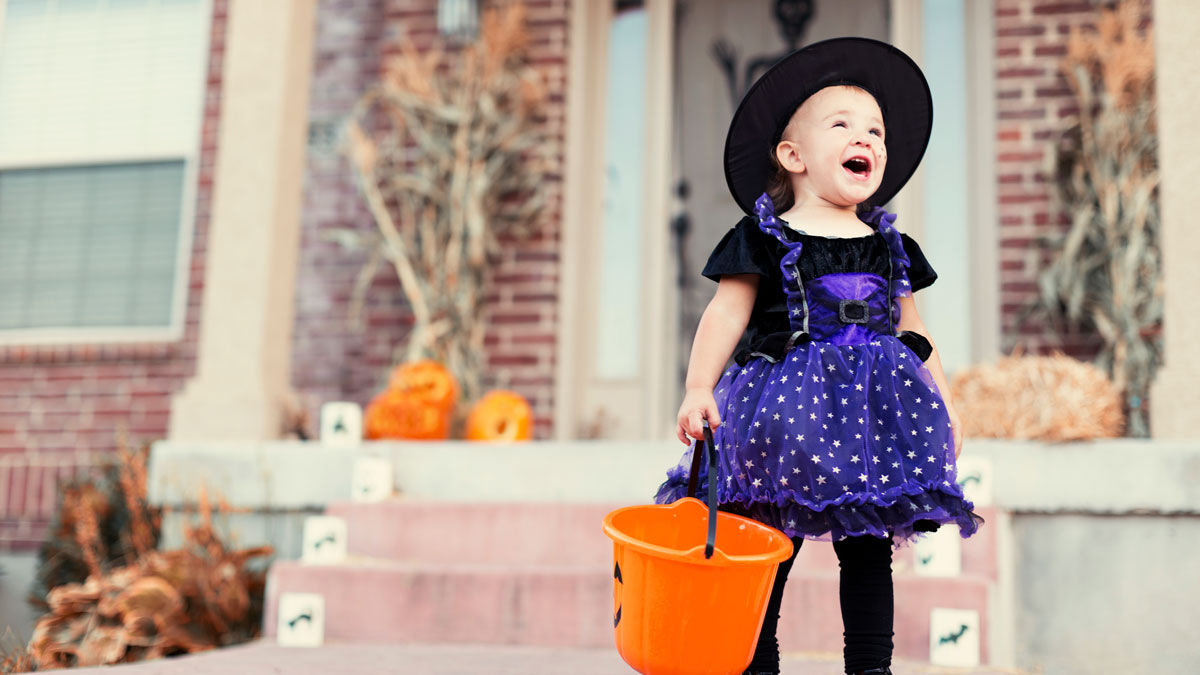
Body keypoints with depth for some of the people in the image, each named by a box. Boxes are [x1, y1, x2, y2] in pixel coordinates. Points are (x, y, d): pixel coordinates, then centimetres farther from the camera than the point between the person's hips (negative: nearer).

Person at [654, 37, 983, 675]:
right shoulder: (764, 238, -1)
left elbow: (909, 327, 20)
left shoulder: (888, 245, 13)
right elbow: (725, 315, -5)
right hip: (784, 404, -4)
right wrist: (698, 387, -17)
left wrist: (943, 400, 16)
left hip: (872, 407, 4)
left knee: (868, 550, 7)